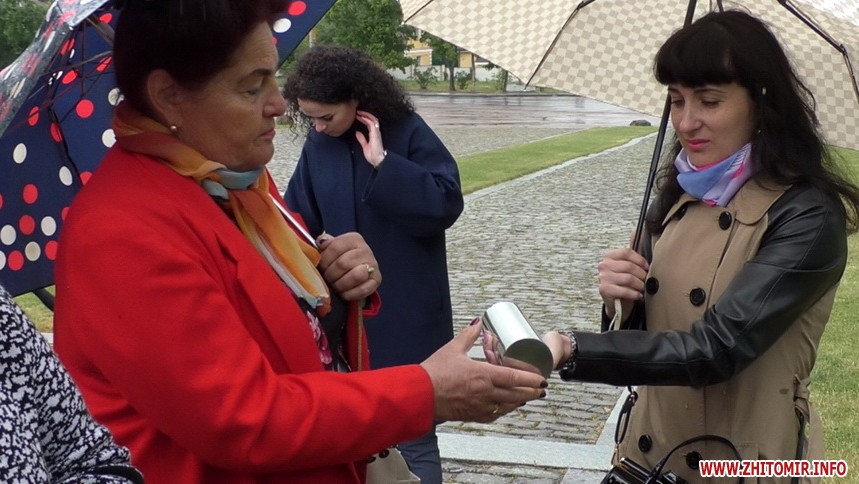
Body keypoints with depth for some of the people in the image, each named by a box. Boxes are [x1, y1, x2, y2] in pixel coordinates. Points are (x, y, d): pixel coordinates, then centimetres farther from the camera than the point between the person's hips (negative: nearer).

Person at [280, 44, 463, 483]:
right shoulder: (318, 145, 2)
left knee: (411, 434, 3)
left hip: (405, 315, -4)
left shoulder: (407, 133, -10)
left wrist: (383, 162, -20)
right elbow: (298, 220, 3)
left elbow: (446, 205, -17)